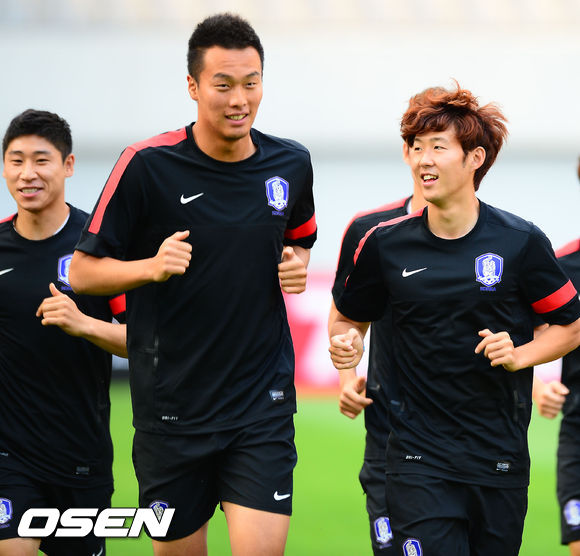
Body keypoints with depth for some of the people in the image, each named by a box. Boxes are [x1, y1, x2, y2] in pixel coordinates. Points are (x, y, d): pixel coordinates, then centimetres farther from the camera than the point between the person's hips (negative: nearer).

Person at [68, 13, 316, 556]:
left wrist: (297, 264, 1)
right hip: (171, 405, -2)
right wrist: (152, 266, -22)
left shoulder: (291, 164, 3)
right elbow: (82, 270, -5)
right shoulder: (147, 164, -9)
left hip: (263, 403, 2)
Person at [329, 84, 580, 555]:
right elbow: (350, 317, 16)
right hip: (419, 458, 0)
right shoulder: (385, 243, 1)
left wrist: (520, 355, -11)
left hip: (501, 460, 0)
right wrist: (347, 346, -6)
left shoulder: (520, 241, -3)